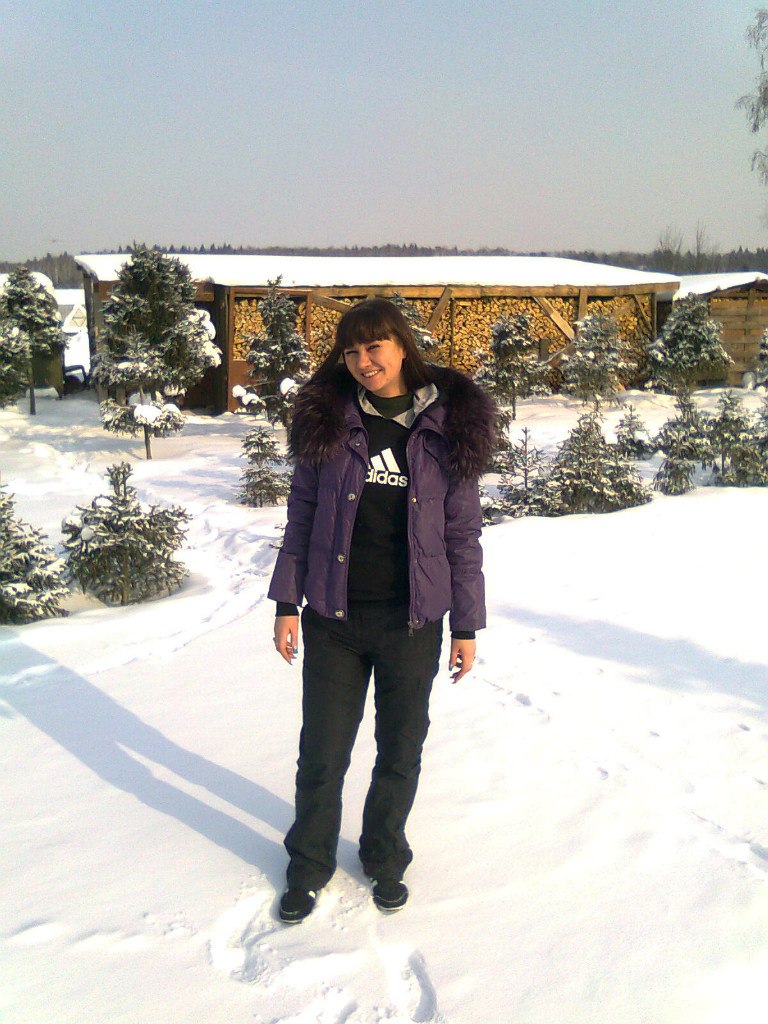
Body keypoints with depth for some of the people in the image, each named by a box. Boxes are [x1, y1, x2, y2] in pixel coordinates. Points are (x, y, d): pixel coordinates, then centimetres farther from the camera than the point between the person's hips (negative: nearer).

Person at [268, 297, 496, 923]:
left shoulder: (447, 425, -2)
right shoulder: (328, 419, 0)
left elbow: (463, 532, 1)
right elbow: (303, 513, 4)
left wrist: (467, 625, 1)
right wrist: (288, 602, 0)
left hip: (413, 620, 0)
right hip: (334, 618, 0)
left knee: (401, 751, 15)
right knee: (322, 751, 11)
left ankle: (385, 858, 39)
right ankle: (310, 863, 35)